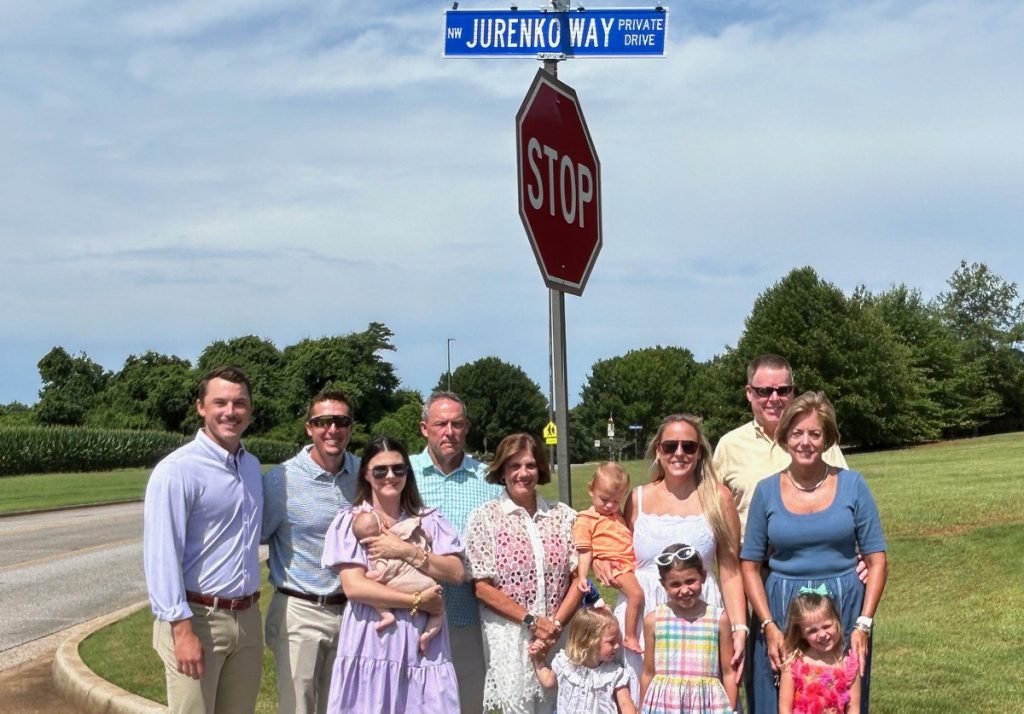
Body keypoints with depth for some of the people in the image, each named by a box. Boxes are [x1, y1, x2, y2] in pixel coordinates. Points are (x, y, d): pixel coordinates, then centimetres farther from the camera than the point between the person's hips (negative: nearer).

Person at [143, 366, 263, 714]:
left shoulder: (253, 466, 10)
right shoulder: (177, 470, -13)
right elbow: (161, 555, -17)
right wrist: (182, 629, -22)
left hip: (247, 618, 7)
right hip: (197, 619, -7)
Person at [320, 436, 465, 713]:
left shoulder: (429, 521, 11)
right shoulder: (350, 521, 2)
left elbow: (455, 572, 0)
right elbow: (353, 586, -8)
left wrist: (406, 551, -11)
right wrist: (417, 601, -10)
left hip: (422, 641, 2)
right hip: (372, 640, -2)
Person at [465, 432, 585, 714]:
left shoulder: (563, 516, 7)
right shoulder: (485, 518, -2)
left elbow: (578, 579, 5)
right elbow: (482, 587, -5)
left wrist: (556, 625, -8)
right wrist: (531, 620, -11)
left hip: (559, 636, 3)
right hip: (509, 636, -3)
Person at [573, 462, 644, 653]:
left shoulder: (618, 516, 22)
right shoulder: (585, 521, -1)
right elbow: (584, 551, -6)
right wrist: (582, 576, -16)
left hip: (633, 562, 8)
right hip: (614, 564, -8)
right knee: (636, 593, -28)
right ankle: (630, 637, -19)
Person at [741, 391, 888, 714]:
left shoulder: (852, 485, 0)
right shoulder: (767, 491, 1)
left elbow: (876, 560, 0)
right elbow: (750, 566, 3)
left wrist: (863, 625, -9)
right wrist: (769, 627, -7)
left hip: (844, 611, 0)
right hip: (781, 613, 0)